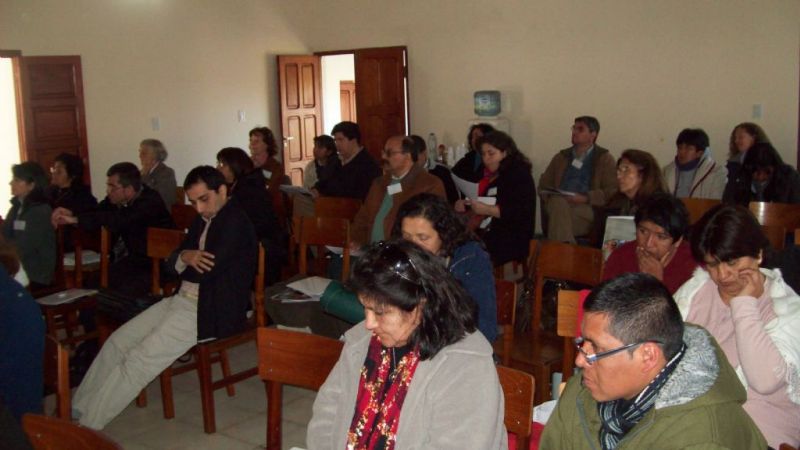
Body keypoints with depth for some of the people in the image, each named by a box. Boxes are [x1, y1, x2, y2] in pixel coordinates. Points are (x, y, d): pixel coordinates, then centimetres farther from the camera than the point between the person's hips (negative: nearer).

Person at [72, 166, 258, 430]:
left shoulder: (235, 222, -15)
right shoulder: (204, 219, 13)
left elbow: (206, 271, -21)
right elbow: (173, 261, 13)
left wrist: (186, 260, 0)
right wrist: (185, 257, -10)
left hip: (210, 312, -9)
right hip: (183, 300, 9)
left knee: (140, 359, -15)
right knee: (118, 342, 4)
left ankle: (86, 426, -4)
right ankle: (76, 410, 14)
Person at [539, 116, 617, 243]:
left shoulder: (604, 159, 13)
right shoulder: (561, 157, 26)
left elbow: (612, 191, 2)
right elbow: (543, 185, 24)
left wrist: (586, 198, -12)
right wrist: (549, 197, 0)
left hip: (586, 208, -3)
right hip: (557, 204, 3)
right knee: (559, 203, -34)